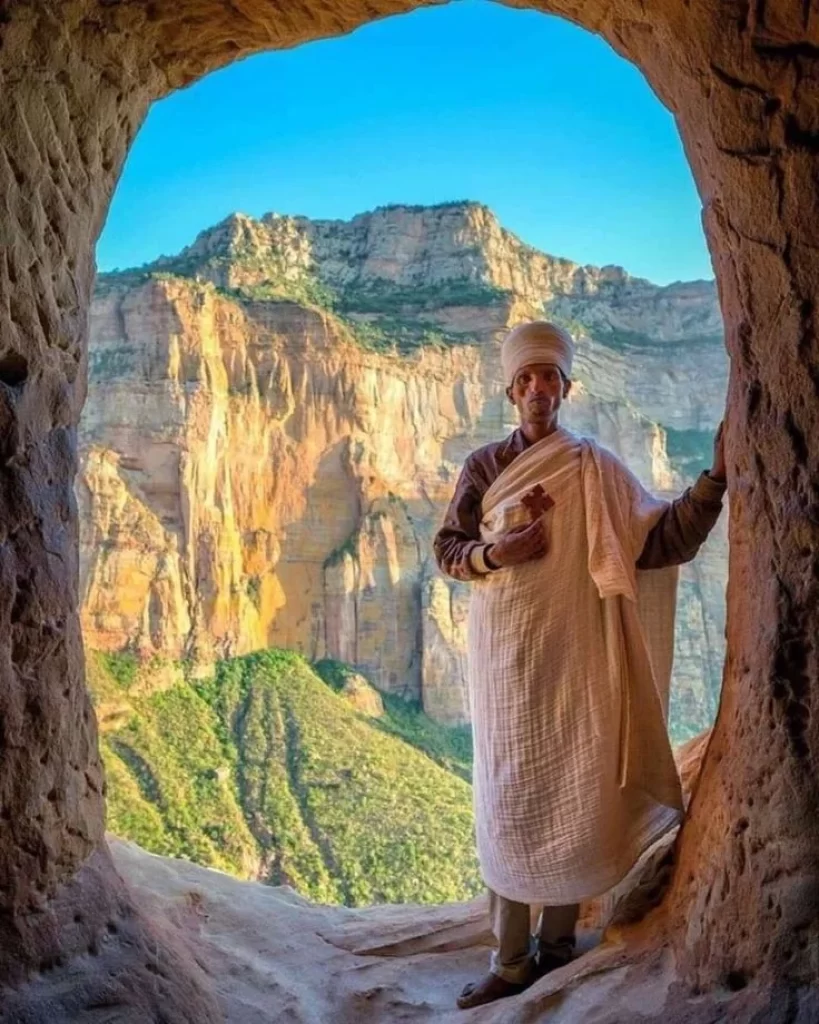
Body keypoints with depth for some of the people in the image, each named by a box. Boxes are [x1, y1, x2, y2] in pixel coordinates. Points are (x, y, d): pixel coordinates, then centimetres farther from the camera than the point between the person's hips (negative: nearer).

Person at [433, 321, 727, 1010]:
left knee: (573, 798, 4)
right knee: (509, 803, 5)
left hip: (572, 655, -1)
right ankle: (511, 961, 17)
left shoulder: (595, 469, 1)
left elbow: (662, 539, -6)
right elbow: (447, 549, 7)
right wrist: (496, 553, -13)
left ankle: (558, 944, 23)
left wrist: (714, 477, -19)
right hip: (505, 655, 1)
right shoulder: (484, 466, 6)